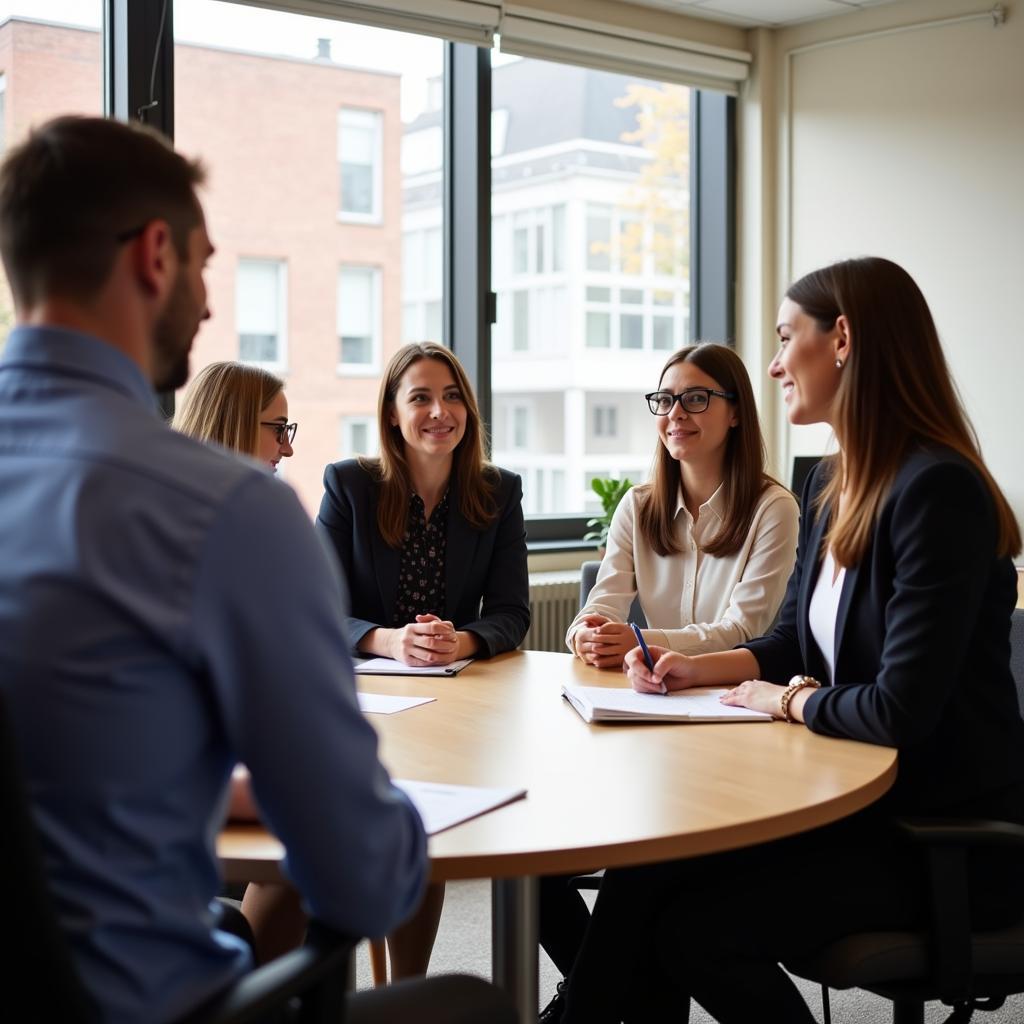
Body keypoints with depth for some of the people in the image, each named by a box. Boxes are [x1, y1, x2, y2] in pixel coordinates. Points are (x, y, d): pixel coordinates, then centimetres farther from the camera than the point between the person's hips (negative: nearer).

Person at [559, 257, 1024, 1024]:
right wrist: (699, 668, 1)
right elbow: (794, 642, 18)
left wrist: (786, 703, -9)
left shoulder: (936, 490, -23)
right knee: (644, 877, -8)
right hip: (863, 802, 8)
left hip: (951, 840, -8)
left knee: (693, 926, -16)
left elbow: (901, 710, -27)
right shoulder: (830, 484, 8)